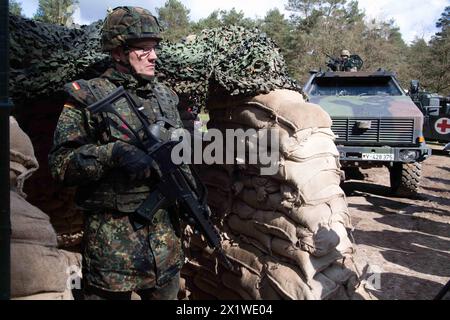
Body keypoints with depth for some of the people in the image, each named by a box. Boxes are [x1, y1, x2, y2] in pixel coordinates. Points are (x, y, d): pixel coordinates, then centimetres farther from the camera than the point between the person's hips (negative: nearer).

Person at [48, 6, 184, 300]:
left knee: (167, 292, 19)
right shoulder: (88, 97, -7)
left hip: (165, 229, 6)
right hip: (112, 233, -5)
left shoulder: (165, 96, 10)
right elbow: (61, 163, -12)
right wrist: (112, 153, -25)